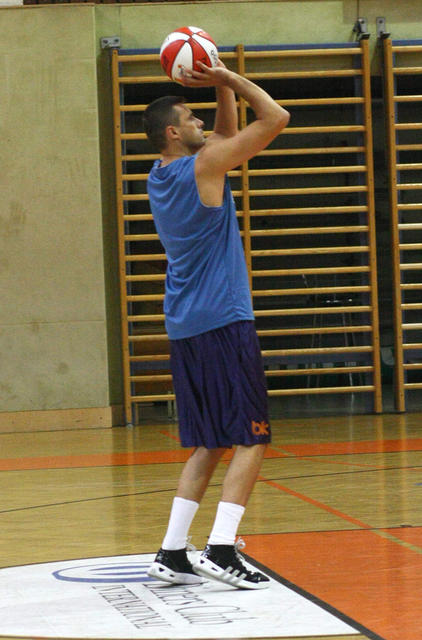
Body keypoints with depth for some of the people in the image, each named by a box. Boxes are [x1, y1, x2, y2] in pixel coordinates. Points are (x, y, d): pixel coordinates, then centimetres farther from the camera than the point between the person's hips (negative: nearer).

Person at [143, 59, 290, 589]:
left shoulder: (161, 176, 13)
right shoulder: (205, 164, -10)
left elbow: (226, 132, 27)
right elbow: (276, 118, -9)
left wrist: (222, 86, 14)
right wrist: (228, 78, -1)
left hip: (185, 330, 8)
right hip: (224, 324, -8)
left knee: (211, 445, 12)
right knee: (251, 440, -6)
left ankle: (172, 554, 5)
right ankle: (221, 549, -17)